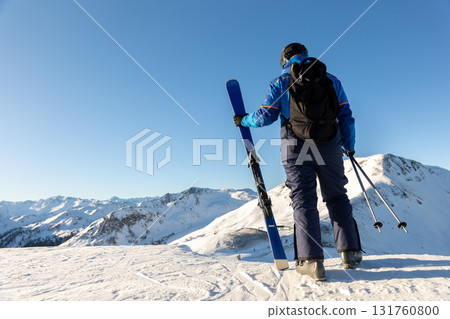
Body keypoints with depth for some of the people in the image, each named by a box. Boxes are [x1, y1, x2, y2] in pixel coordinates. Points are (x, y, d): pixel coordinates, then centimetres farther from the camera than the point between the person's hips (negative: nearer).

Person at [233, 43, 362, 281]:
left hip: (296, 148, -2)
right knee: (337, 197, 13)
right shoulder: (330, 79, 15)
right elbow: (345, 115, 12)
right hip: (330, 147, 3)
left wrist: (243, 120, 19)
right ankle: (350, 252, 15)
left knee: (303, 199, 0)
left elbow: (265, 116, 0)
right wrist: (350, 146, 21)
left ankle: (310, 259, -5)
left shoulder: (280, 83, 7)